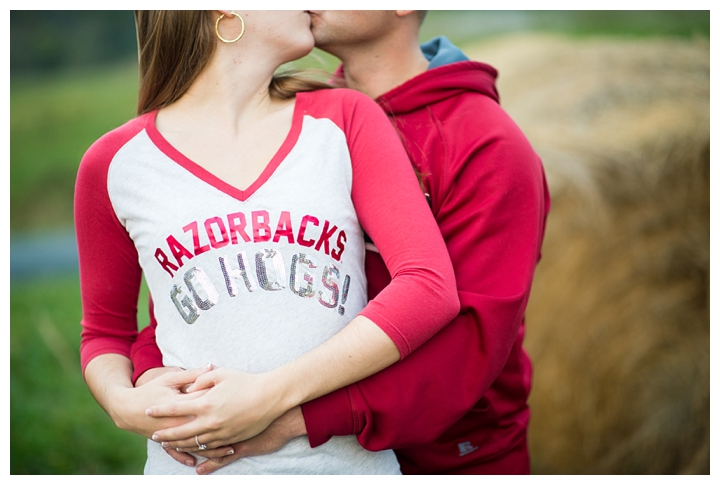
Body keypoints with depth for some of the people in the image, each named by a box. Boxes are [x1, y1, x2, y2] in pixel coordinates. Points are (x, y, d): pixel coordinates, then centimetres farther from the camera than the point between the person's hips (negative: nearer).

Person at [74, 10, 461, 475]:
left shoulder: (346, 118, 0)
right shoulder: (113, 163, 1)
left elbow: (431, 288, -10)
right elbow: (106, 331, 12)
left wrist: (274, 395, -18)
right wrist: (124, 405, -11)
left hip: (349, 457, 1)